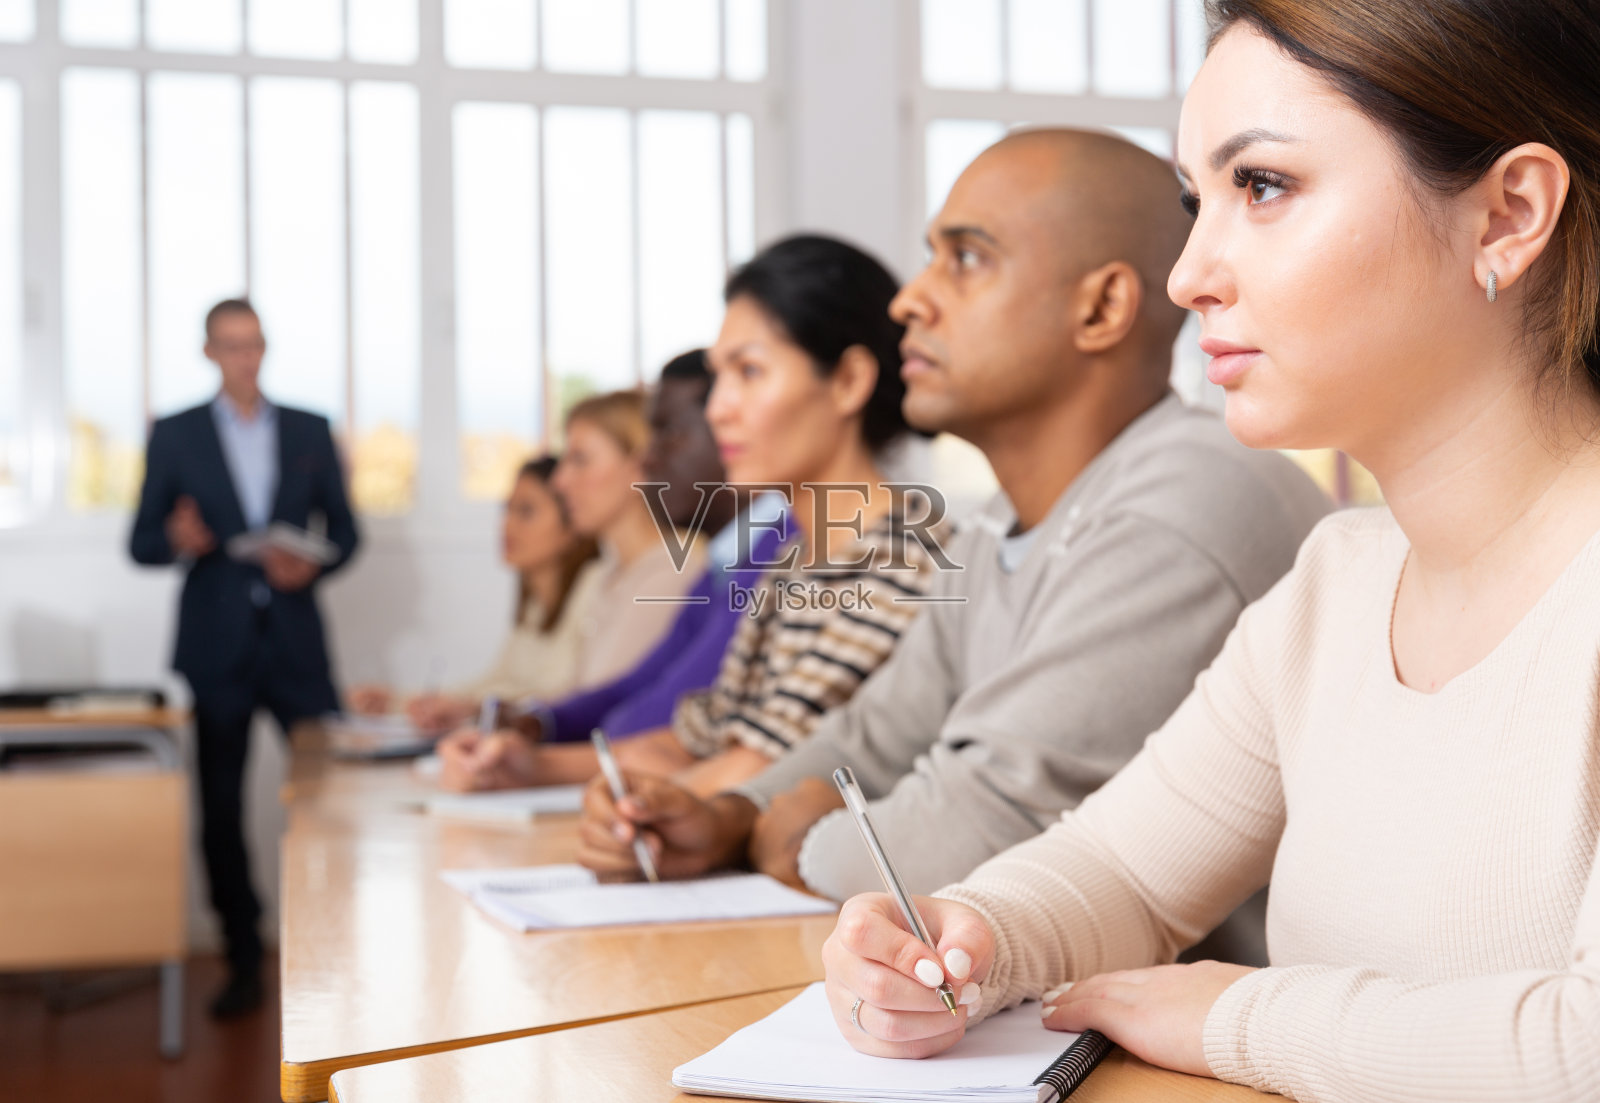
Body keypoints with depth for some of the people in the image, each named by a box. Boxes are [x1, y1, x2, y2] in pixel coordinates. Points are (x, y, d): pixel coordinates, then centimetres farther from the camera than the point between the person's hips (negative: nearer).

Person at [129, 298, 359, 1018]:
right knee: (220, 810, 3)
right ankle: (244, 964, 14)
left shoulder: (311, 432, 9)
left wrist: (313, 566, -10)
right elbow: (142, 544, 4)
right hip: (218, 647, 0)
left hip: (295, 642, 1)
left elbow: (343, 532, 10)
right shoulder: (175, 435, 6)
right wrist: (177, 541, -18)